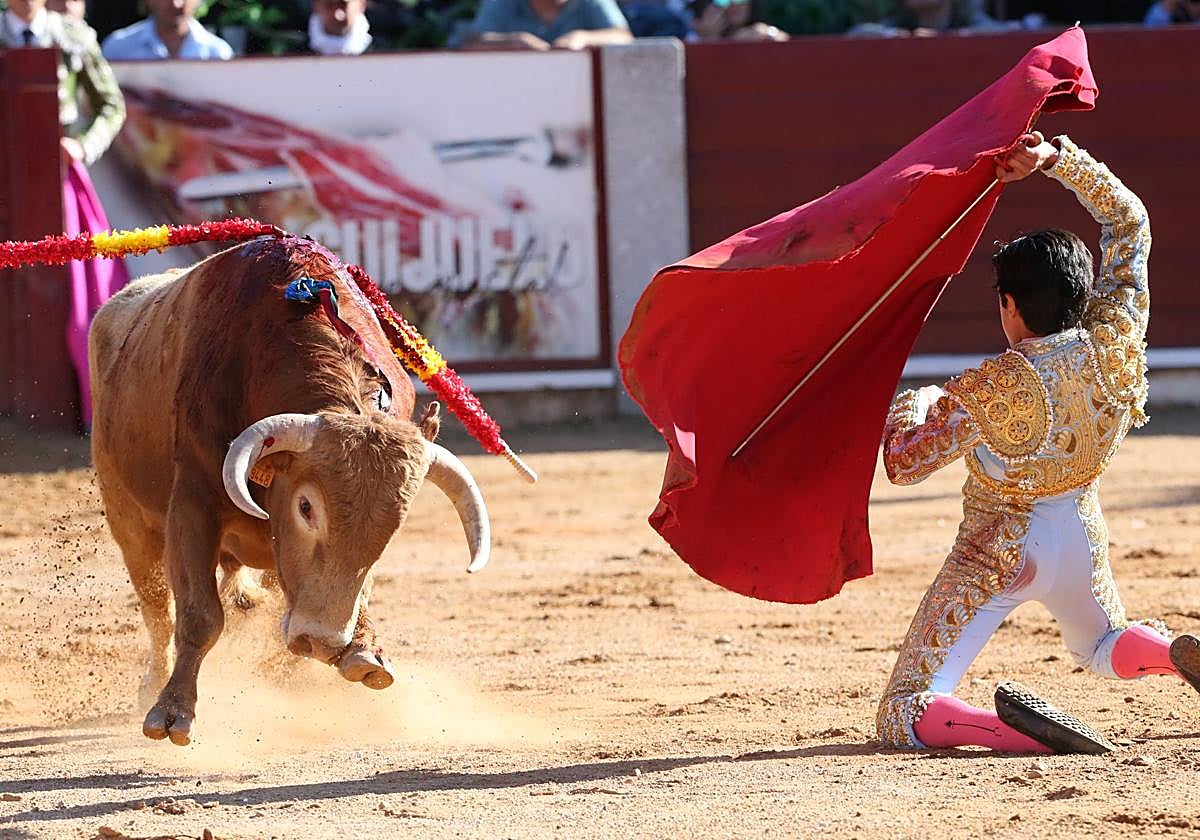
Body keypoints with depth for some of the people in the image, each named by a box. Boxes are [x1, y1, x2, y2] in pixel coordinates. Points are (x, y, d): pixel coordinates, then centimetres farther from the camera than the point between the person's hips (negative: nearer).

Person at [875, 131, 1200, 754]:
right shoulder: (1116, 345, -13)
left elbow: (902, 462, -14)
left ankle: (1013, 728, -35)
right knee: (1104, 646, 37)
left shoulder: (989, 392, -26)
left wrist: (915, 404, 4)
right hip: (1080, 537, 5)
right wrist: (1056, 159, -4)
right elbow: (1129, 221, 0)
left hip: (999, 555, -5)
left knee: (900, 719, -5)